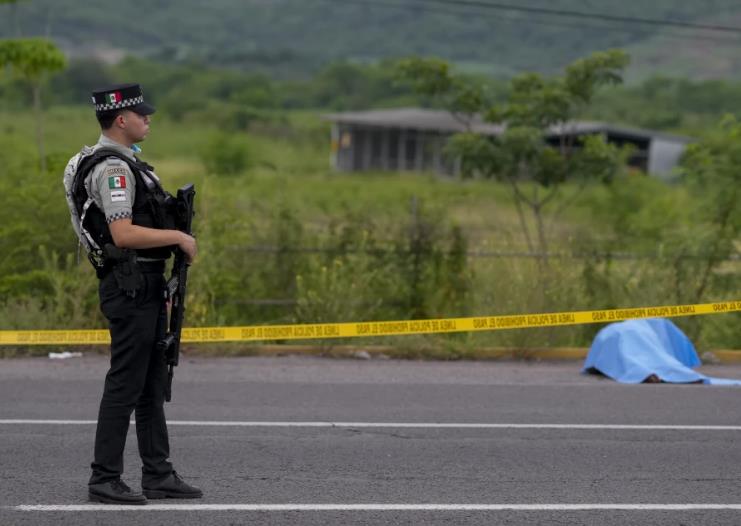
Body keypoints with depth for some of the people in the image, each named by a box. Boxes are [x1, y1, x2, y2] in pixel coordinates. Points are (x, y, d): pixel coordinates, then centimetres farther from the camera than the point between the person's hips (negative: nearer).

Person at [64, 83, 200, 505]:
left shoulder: (125, 162, 17)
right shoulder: (112, 168, -17)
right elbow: (124, 234, -26)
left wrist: (160, 288, 22)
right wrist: (179, 237, -16)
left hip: (146, 286, 10)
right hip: (129, 289, -10)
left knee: (153, 385, 12)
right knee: (125, 386, -6)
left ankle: (158, 475, 17)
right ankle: (105, 481, 0)